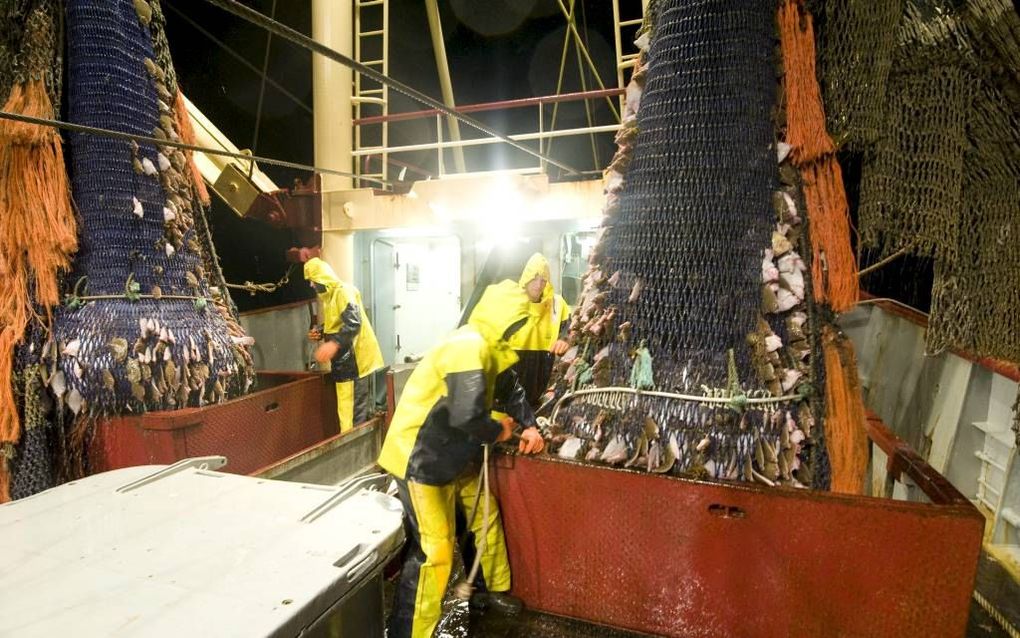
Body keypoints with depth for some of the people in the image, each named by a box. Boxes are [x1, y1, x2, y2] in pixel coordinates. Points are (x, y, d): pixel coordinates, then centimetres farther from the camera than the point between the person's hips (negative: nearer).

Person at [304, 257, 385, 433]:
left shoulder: (343, 291, -16)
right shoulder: (329, 295, 16)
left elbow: (353, 322, -29)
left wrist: (334, 343, -40)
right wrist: (320, 332, 7)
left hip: (354, 359, -10)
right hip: (345, 360, 10)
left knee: (352, 410, -7)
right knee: (352, 407, 17)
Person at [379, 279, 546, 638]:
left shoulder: (489, 348, 5)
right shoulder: (469, 348, -27)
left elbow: (510, 389, 16)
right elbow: (468, 415, -37)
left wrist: (529, 426, 0)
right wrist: (498, 432, -16)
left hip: (453, 457, 10)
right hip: (419, 460, -10)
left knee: (486, 514, 20)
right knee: (434, 551, -7)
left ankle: (492, 590, 41)